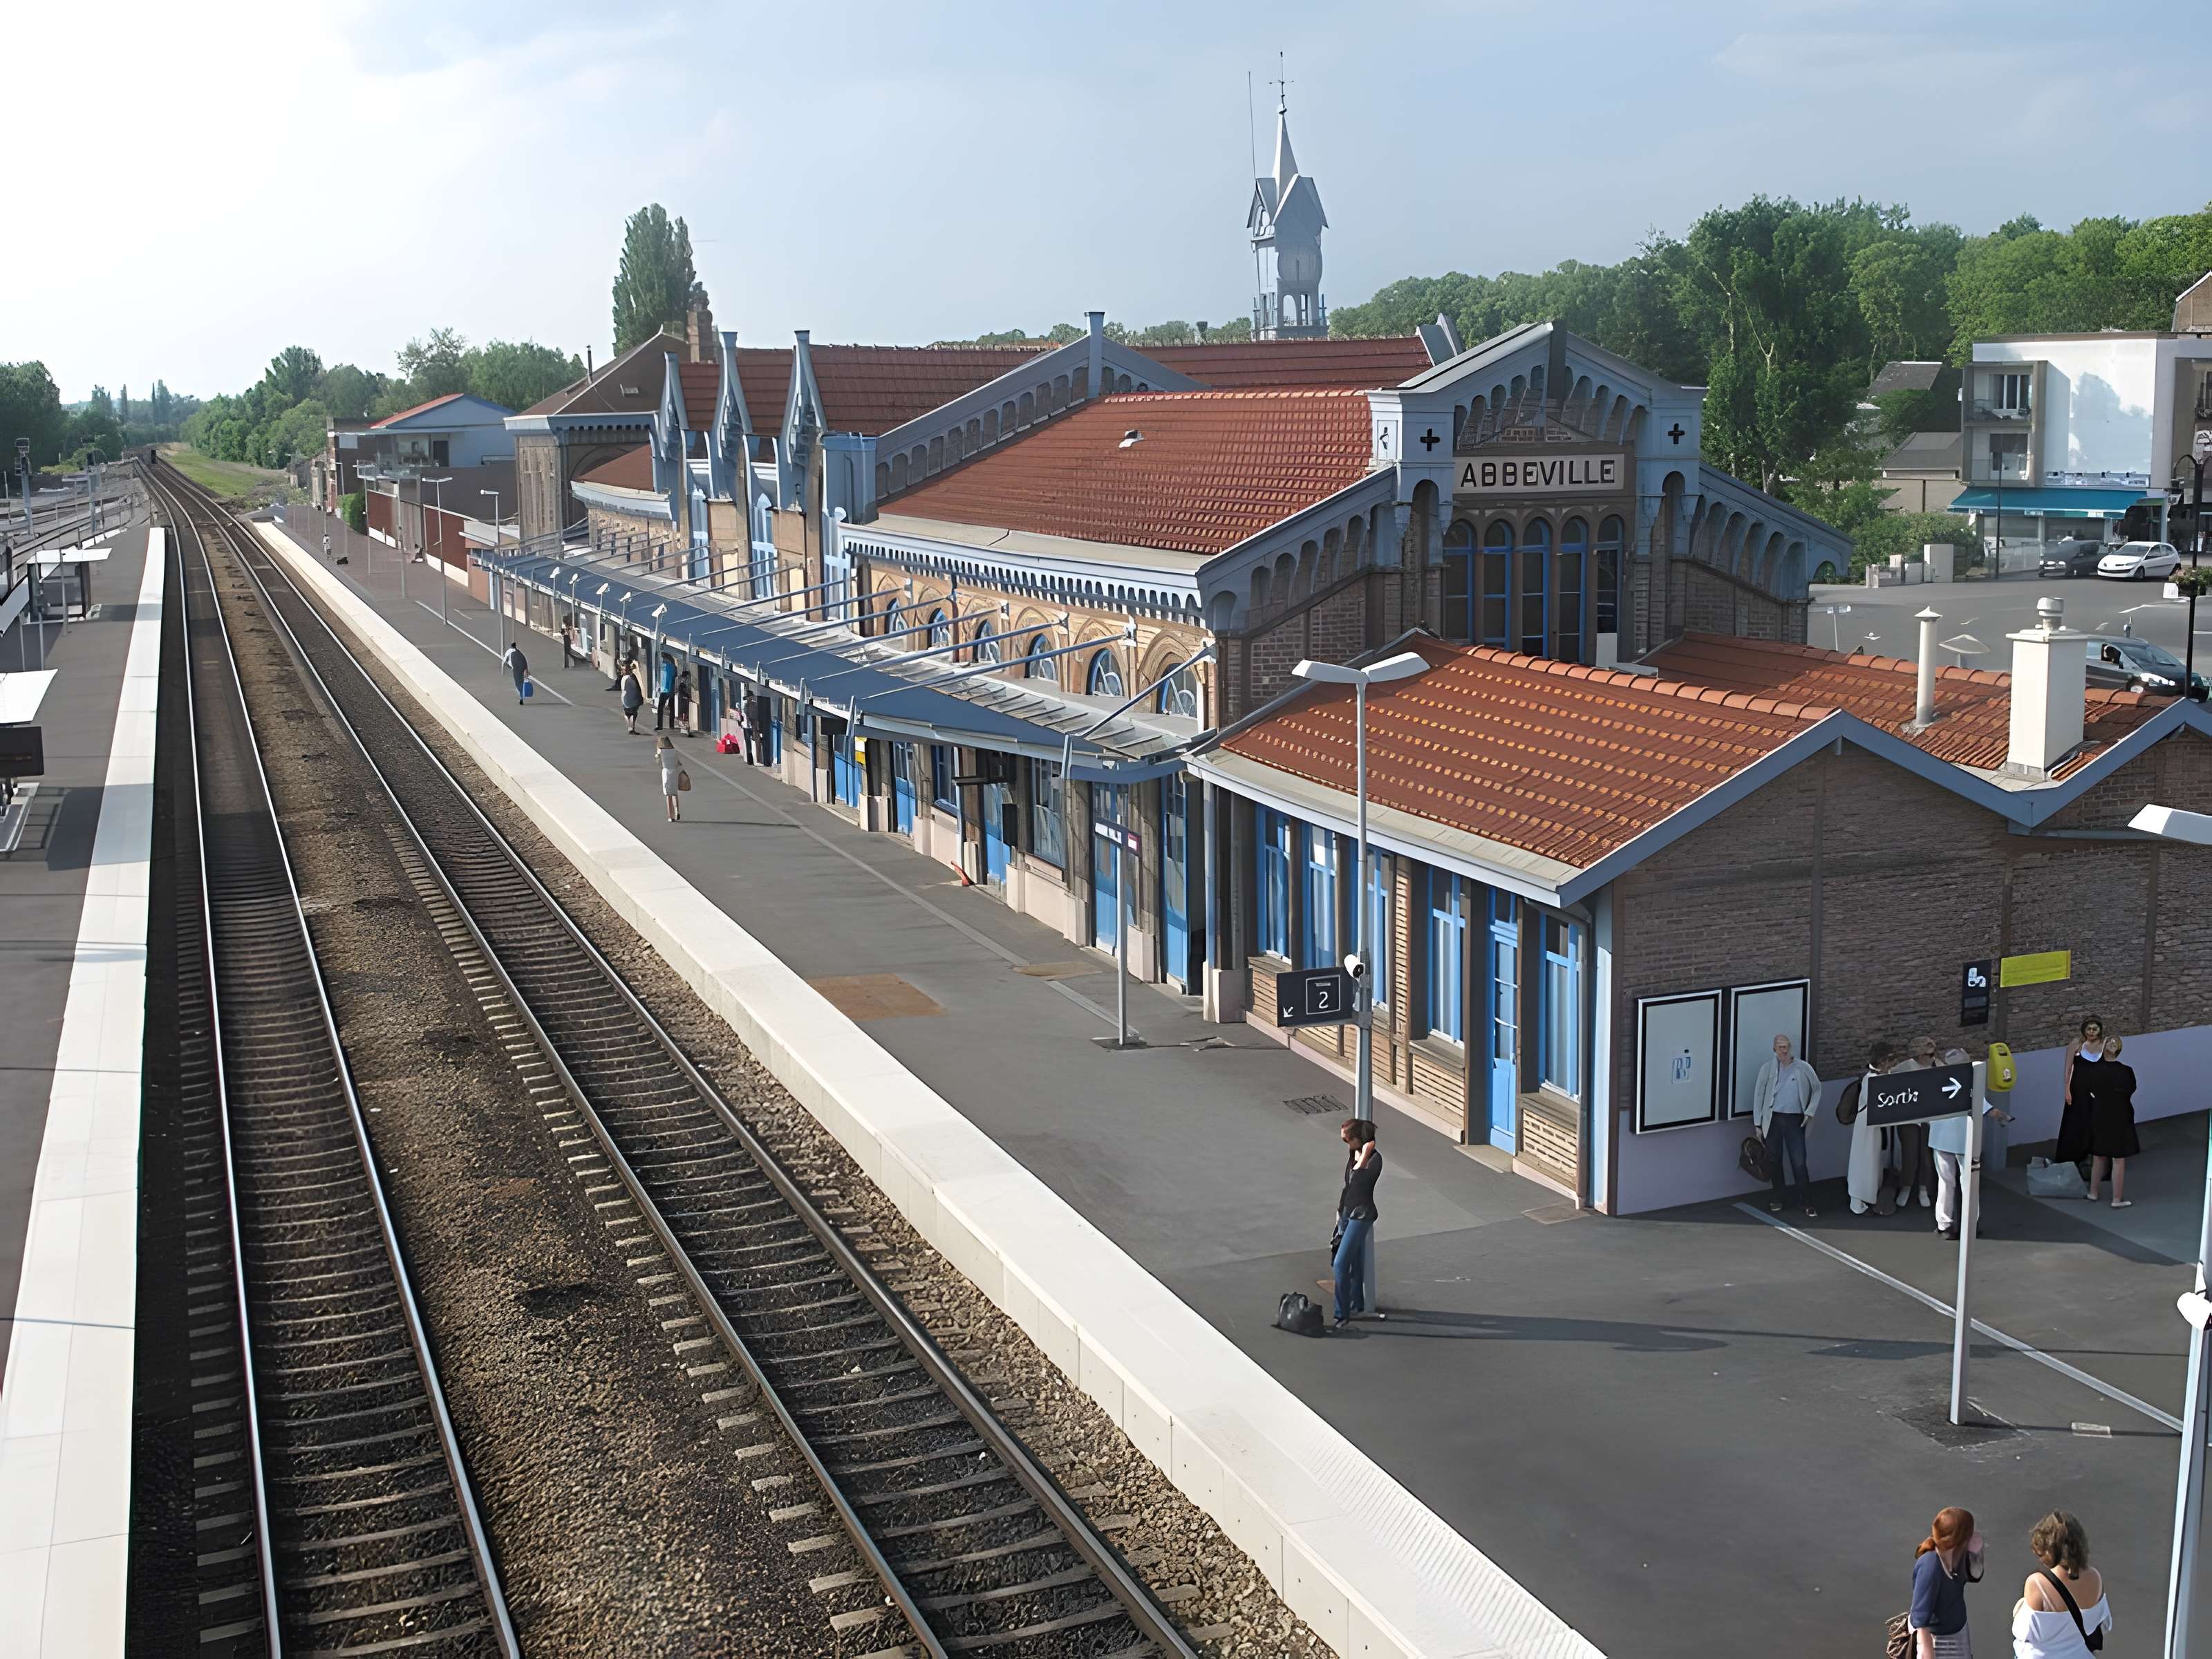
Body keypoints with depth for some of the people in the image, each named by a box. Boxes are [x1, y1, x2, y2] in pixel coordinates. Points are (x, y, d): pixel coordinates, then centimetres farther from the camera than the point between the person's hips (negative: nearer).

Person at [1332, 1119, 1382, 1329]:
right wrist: (1340, 1210, 20)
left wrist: (1365, 1155, -22)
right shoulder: (1353, 1154, 6)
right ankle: (1358, 1305, 32)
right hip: (1347, 1212, 8)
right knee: (1355, 1262, 19)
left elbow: (1356, 1179, -26)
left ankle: (1342, 1314, -7)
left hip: (1361, 1215, -8)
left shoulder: (1374, 1158, -18)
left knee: (1341, 1264, -12)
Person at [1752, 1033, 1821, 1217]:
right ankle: (1777, 1199, 22)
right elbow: (1758, 1096, 4)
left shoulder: (1803, 1068, 0)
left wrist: (1809, 1112, 2)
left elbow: (1817, 1089, 12)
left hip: (1795, 1120, -1)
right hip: (1773, 1119, 1)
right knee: (1774, 1160, 9)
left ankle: (1808, 1203, -2)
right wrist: (1758, 1124, 2)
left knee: (1799, 1162, -6)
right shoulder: (1767, 1069, 2)